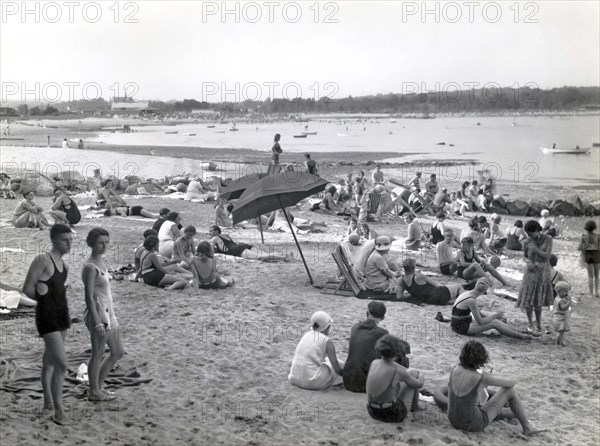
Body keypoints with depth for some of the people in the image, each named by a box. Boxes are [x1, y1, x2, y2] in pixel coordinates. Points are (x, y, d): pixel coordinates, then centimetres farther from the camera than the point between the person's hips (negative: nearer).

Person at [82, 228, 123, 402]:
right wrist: (97, 323, -23)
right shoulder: (90, 267, -17)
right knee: (98, 354, 4)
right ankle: (94, 392, 20)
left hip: (108, 313, 10)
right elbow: (89, 298, -20)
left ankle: (98, 387, 28)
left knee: (117, 353, 16)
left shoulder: (100, 263, 11)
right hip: (98, 313, -10)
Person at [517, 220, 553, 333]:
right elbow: (524, 257, 5)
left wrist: (535, 249, -21)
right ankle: (530, 324, 13)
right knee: (529, 298, 0)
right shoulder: (527, 242, -6)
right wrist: (528, 262, -16)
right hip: (531, 270, 0)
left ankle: (539, 324, 18)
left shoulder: (548, 239, -7)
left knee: (538, 299, 8)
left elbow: (547, 255, -13)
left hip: (543, 271, 0)